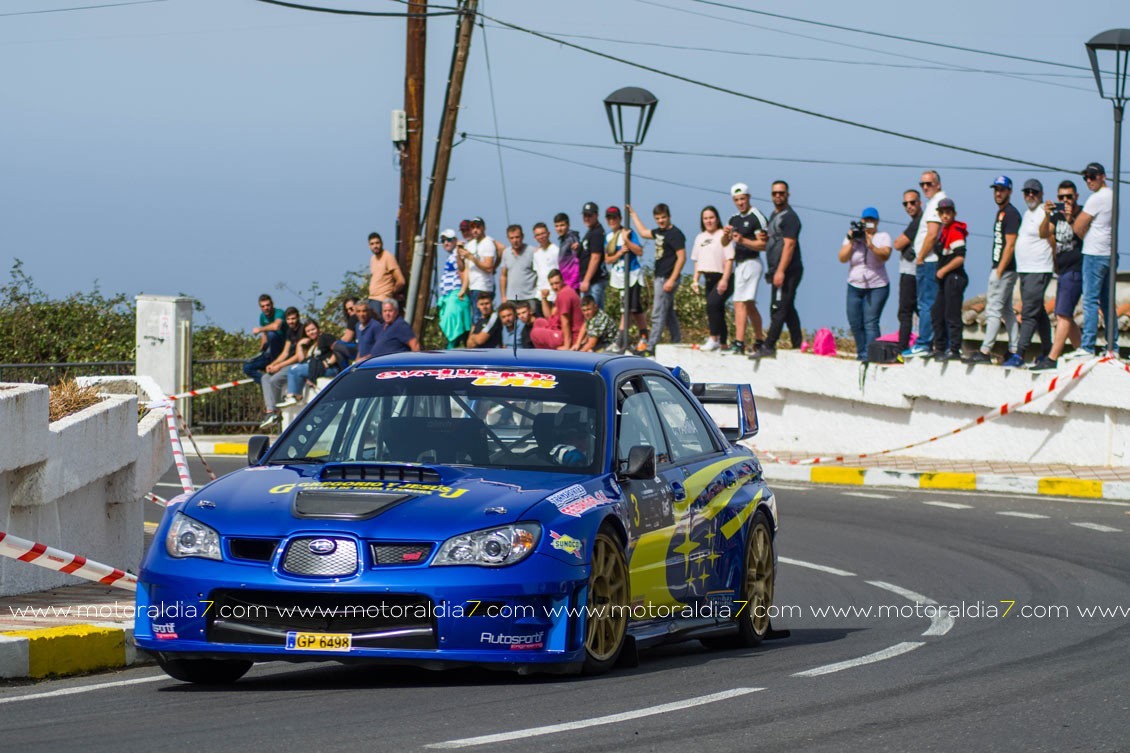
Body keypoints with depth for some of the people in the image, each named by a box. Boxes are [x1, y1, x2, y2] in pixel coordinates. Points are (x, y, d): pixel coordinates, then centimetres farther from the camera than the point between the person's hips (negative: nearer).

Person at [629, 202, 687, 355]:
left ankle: (651, 347, -10)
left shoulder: (675, 234, -13)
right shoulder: (660, 232, 13)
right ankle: (677, 343, 22)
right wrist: (633, 214, 35)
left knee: (658, 315, -9)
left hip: (667, 278, -10)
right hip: (660, 278, 10)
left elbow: (681, 257, -18)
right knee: (669, 314, 15)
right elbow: (643, 232, 32)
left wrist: (671, 280, -22)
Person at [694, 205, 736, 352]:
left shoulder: (723, 235, -6)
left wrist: (725, 280, -19)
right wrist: (695, 280, 12)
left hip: (722, 278, -7)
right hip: (709, 279, 7)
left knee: (712, 304, -24)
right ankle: (722, 343, 10)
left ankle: (714, 338, -22)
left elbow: (729, 259, -11)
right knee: (717, 310, 7)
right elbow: (697, 261, 21)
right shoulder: (700, 238, 16)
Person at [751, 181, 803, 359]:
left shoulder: (789, 217, -10)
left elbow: (789, 245, -18)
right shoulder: (774, 216, 21)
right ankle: (798, 345, 15)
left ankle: (768, 346, -16)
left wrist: (780, 271, -23)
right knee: (788, 309, 11)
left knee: (778, 309, -12)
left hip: (787, 271, -10)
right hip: (779, 271, 10)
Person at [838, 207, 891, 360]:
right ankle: (861, 353, 18)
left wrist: (871, 246, -29)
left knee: (870, 323, -14)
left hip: (877, 286, -4)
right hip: (855, 286, 4)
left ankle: (869, 356, -18)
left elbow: (885, 255, -15)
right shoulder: (852, 236, 9)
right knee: (855, 323, 4)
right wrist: (851, 241, -12)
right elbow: (842, 258, -2)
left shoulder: (883, 237, 2)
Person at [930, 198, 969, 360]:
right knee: (937, 314, 15)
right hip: (946, 279, 11)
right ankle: (940, 348, 24)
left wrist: (943, 271, -14)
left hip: (955, 278, -11)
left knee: (952, 315, -8)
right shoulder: (944, 231, 16)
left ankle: (954, 350, -5)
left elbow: (960, 257, -21)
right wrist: (940, 272, 15)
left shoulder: (955, 232, -14)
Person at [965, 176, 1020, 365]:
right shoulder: (1001, 213, 18)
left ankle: (984, 352, -12)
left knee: (993, 309, -11)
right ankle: (1015, 351, 13)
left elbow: (1010, 245, -18)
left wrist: (999, 271, -21)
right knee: (1007, 310, 11)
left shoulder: (1011, 214, -13)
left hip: (1005, 269, -11)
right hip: (999, 268, 11)